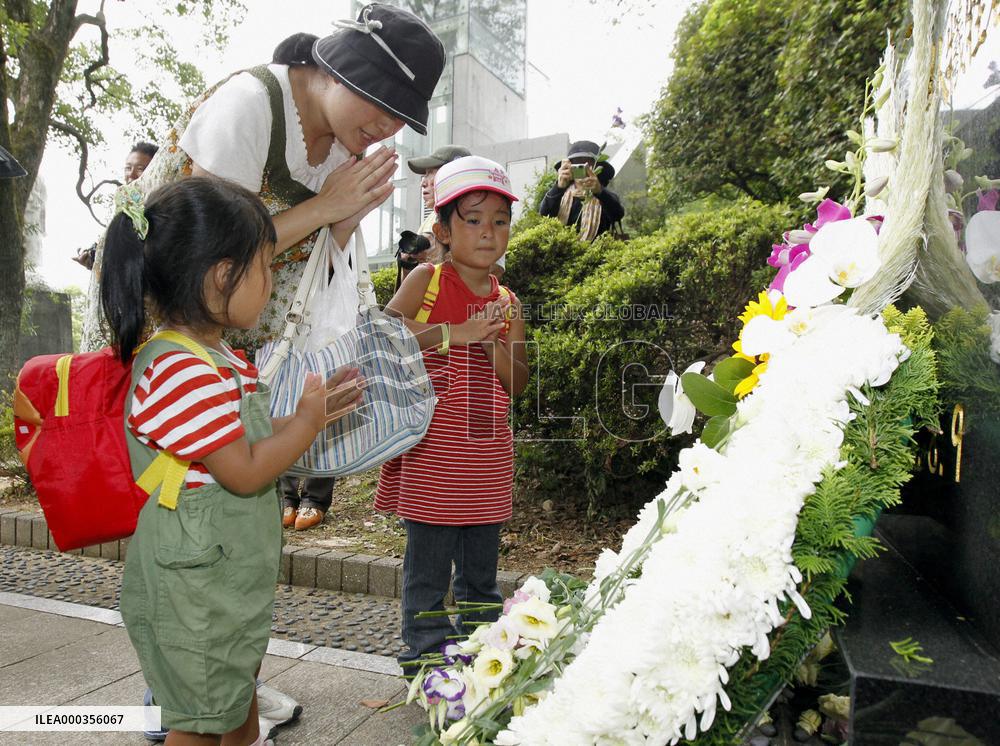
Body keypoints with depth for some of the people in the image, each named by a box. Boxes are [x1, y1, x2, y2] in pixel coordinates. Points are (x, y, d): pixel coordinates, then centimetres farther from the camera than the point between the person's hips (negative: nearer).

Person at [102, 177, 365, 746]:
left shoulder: (224, 361, 6)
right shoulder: (177, 372, -27)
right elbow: (244, 472, -28)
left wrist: (314, 413, 6)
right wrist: (306, 420, -15)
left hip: (235, 584, 10)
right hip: (193, 596, -9)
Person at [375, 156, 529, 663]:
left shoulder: (507, 302, 10)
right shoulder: (426, 280, -2)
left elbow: (518, 385, 8)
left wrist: (494, 346, -11)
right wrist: (454, 332, -24)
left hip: (488, 453, 5)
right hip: (432, 447, -4)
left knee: (481, 569, 17)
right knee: (428, 564, 4)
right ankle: (427, 651, 22)